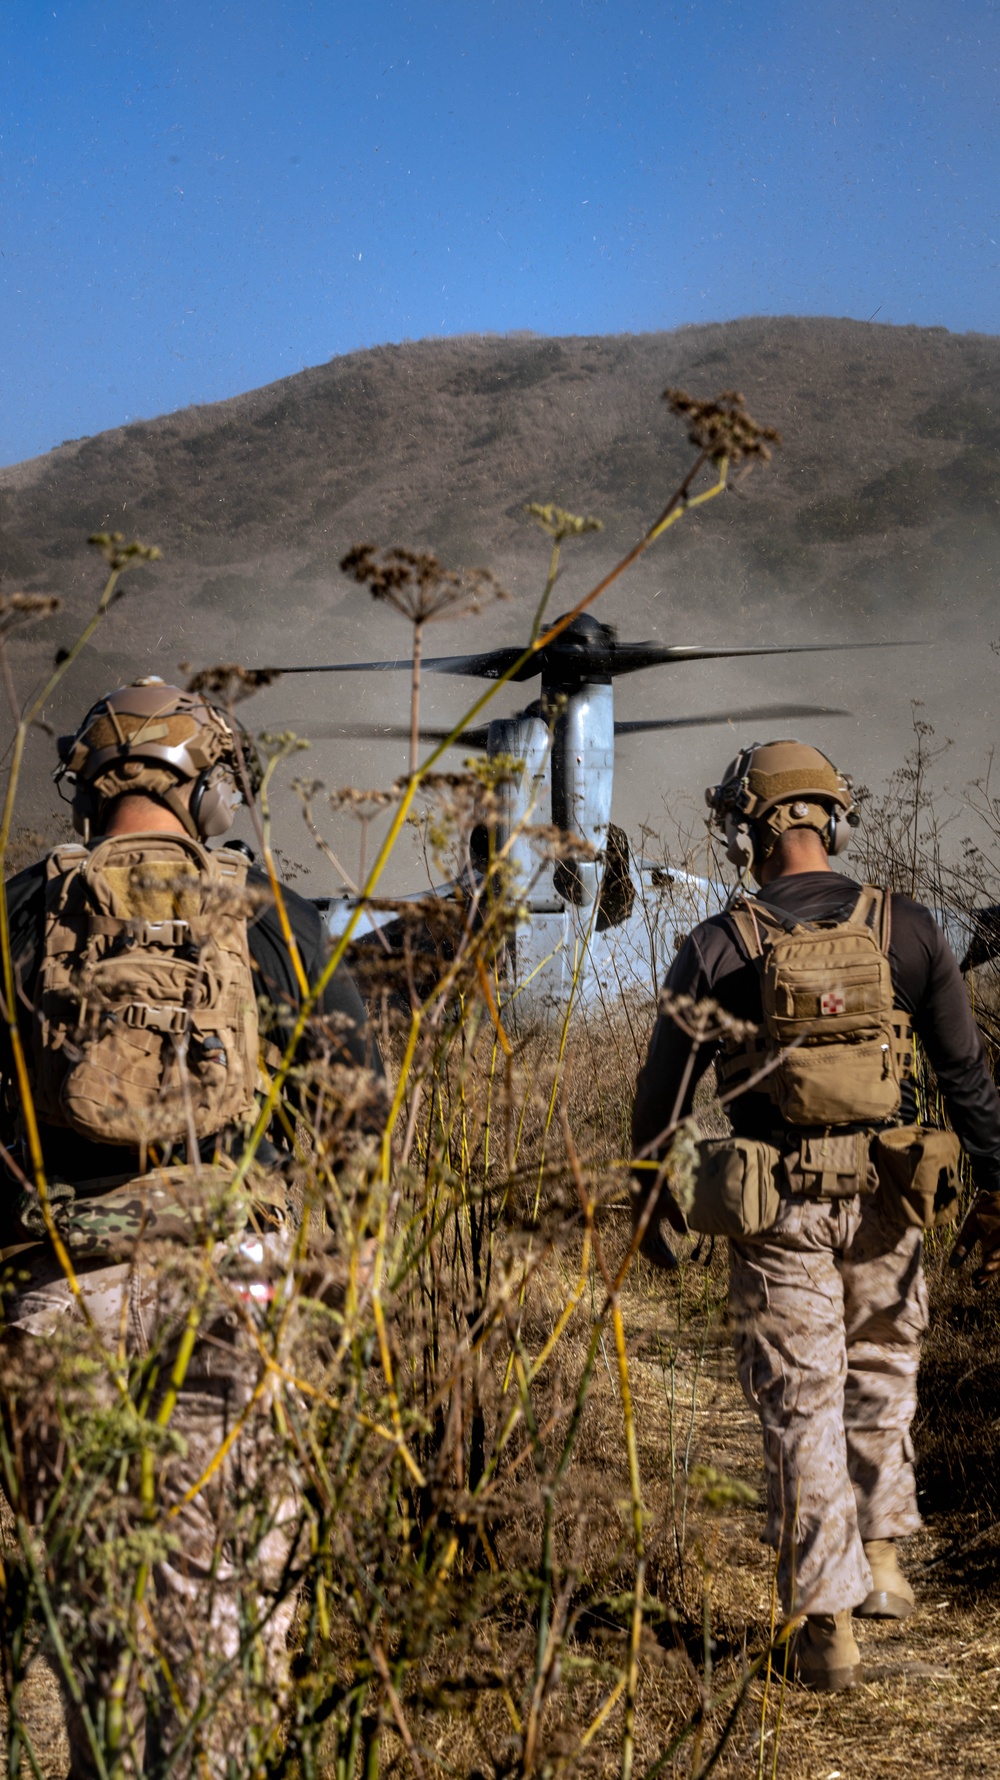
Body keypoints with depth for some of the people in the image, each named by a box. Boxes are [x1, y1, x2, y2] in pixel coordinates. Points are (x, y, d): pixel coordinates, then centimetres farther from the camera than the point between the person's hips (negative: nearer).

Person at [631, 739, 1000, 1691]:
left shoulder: (716, 948, -7)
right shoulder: (906, 929, -3)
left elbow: (662, 1087, 0)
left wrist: (648, 1197, 14)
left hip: (776, 1210, -2)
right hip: (883, 1200, 2)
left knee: (803, 1409, 6)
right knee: (882, 1370, 26)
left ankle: (827, 1627, 8)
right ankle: (881, 1555, 29)